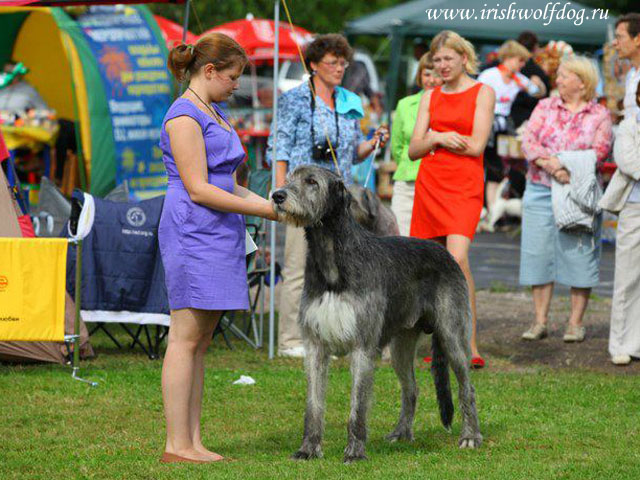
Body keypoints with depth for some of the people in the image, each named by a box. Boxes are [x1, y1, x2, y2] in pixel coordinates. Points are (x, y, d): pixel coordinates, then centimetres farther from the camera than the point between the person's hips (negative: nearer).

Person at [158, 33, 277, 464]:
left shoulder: (216, 115, 19)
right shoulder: (184, 116, -11)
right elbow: (198, 190, -16)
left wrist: (275, 204, 9)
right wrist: (265, 210, -14)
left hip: (219, 235, 10)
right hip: (193, 233, -10)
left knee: (201, 341, 8)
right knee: (186, 338, -8)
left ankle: (193, 441, 9)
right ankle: (177, 445, -7)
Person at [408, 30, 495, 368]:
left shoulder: (482, 93, 1)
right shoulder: (430, 97, 15)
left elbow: (476, 146, -8)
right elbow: (414, 150, 10)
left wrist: (435, 139, 0)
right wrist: (439, 138, -9)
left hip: (464, 187, -5)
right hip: (429, 185, 5)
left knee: (457, 259, -21)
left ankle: (471, 349, -19)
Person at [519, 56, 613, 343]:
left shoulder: (599, 115, 4)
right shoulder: (545, 107, 10)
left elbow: (599, 152, -8)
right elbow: (529, 141, -2)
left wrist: (561, 163, -19)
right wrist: (551, 165, -19)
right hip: (540, 190, 2)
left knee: (580, 255, -3)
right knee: (538, 253, 1)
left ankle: (576, 323, 4)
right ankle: (540, 321, 8)